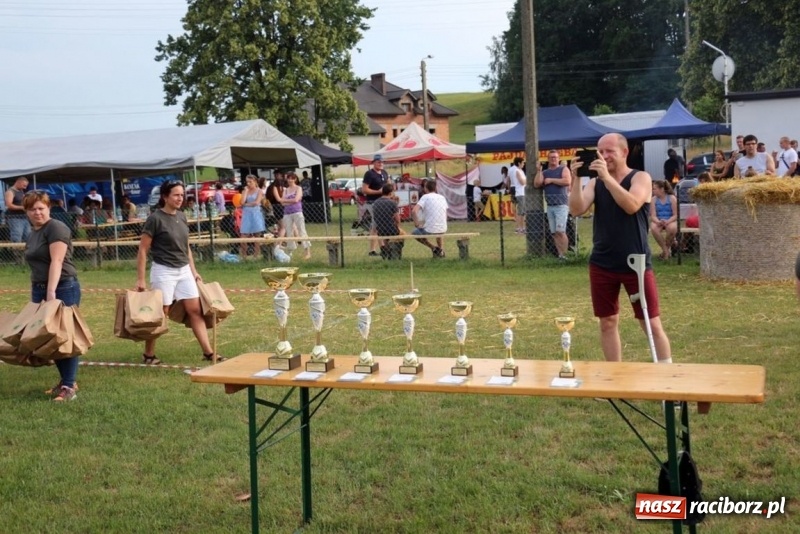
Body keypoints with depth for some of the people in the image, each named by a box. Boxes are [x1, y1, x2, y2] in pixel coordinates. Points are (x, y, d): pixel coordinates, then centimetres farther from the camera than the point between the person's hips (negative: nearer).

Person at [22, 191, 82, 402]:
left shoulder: (56, 228, -10)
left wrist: (51, 291, -26)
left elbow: (56, 261, -19)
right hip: (39, 289, 8)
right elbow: (36, 265, 19)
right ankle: (65, 380, 20)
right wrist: (36, 293, 17)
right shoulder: (32, 233, 16)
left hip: (62, 289, -8)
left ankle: (69, 386, -2)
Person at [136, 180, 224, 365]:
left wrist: (194, 271, 15)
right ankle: (148, 355, 18)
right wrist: (140, 279, -13)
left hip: (184, 270, 6)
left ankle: (208, 352, 4)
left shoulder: (182, 216, 8)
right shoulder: (155, 219, -12)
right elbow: (142, 250, -11)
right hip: (163, 271, -6)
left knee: (195, 310, 2)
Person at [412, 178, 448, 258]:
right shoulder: (442, 197, 11)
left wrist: (417, 224, -5)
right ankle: (440, 249, 34)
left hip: (429, 230, -6)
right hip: (443, 229, 6)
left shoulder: (425, 197, -5)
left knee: (415, 233, 23)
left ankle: (434, 248, 7)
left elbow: (414, 211, -18)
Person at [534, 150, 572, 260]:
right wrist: (539, 170, -3)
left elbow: (567, 181, -14)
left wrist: (551, 180, -7)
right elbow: (536, 184, 3)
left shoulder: (563, 169, 4)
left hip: (561, 205, -5)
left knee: (560, 231, -14)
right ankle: (560, 255, 6)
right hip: (550, 206, 5)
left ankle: (564, 255, -10)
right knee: (554, 233, 2)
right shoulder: (544, 172, 16)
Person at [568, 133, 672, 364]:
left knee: (652, 324, 0)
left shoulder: (640, 178, -5)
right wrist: (575, 180, -20)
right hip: (602, 264, 4)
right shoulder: (595, 183, 7)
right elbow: (576, 210, -8)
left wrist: (607, 177, -30)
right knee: (608, 323, 9)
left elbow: (631, 206, -25)